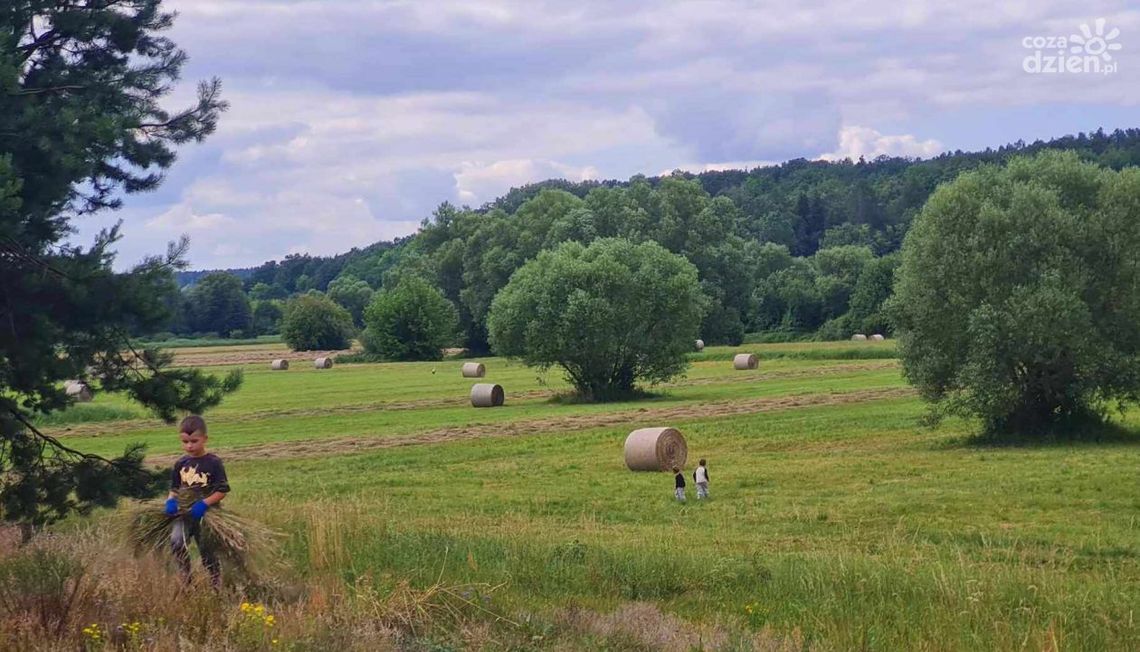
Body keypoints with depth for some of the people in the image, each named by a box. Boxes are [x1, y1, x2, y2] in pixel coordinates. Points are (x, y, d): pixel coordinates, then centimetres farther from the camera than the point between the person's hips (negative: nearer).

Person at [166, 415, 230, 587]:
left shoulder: (213, 463, -8)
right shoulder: (180, 464, 5)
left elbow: (222, 490, -9)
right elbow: (174, 489, 15)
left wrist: (204, 503, -22)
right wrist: (171, 500, -7)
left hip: (206, 514, -3)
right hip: (184, 513, 3)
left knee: (207, 552, 5)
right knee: (176, 541, -24)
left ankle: (217, 585, 25)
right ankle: (185, 577, -6)